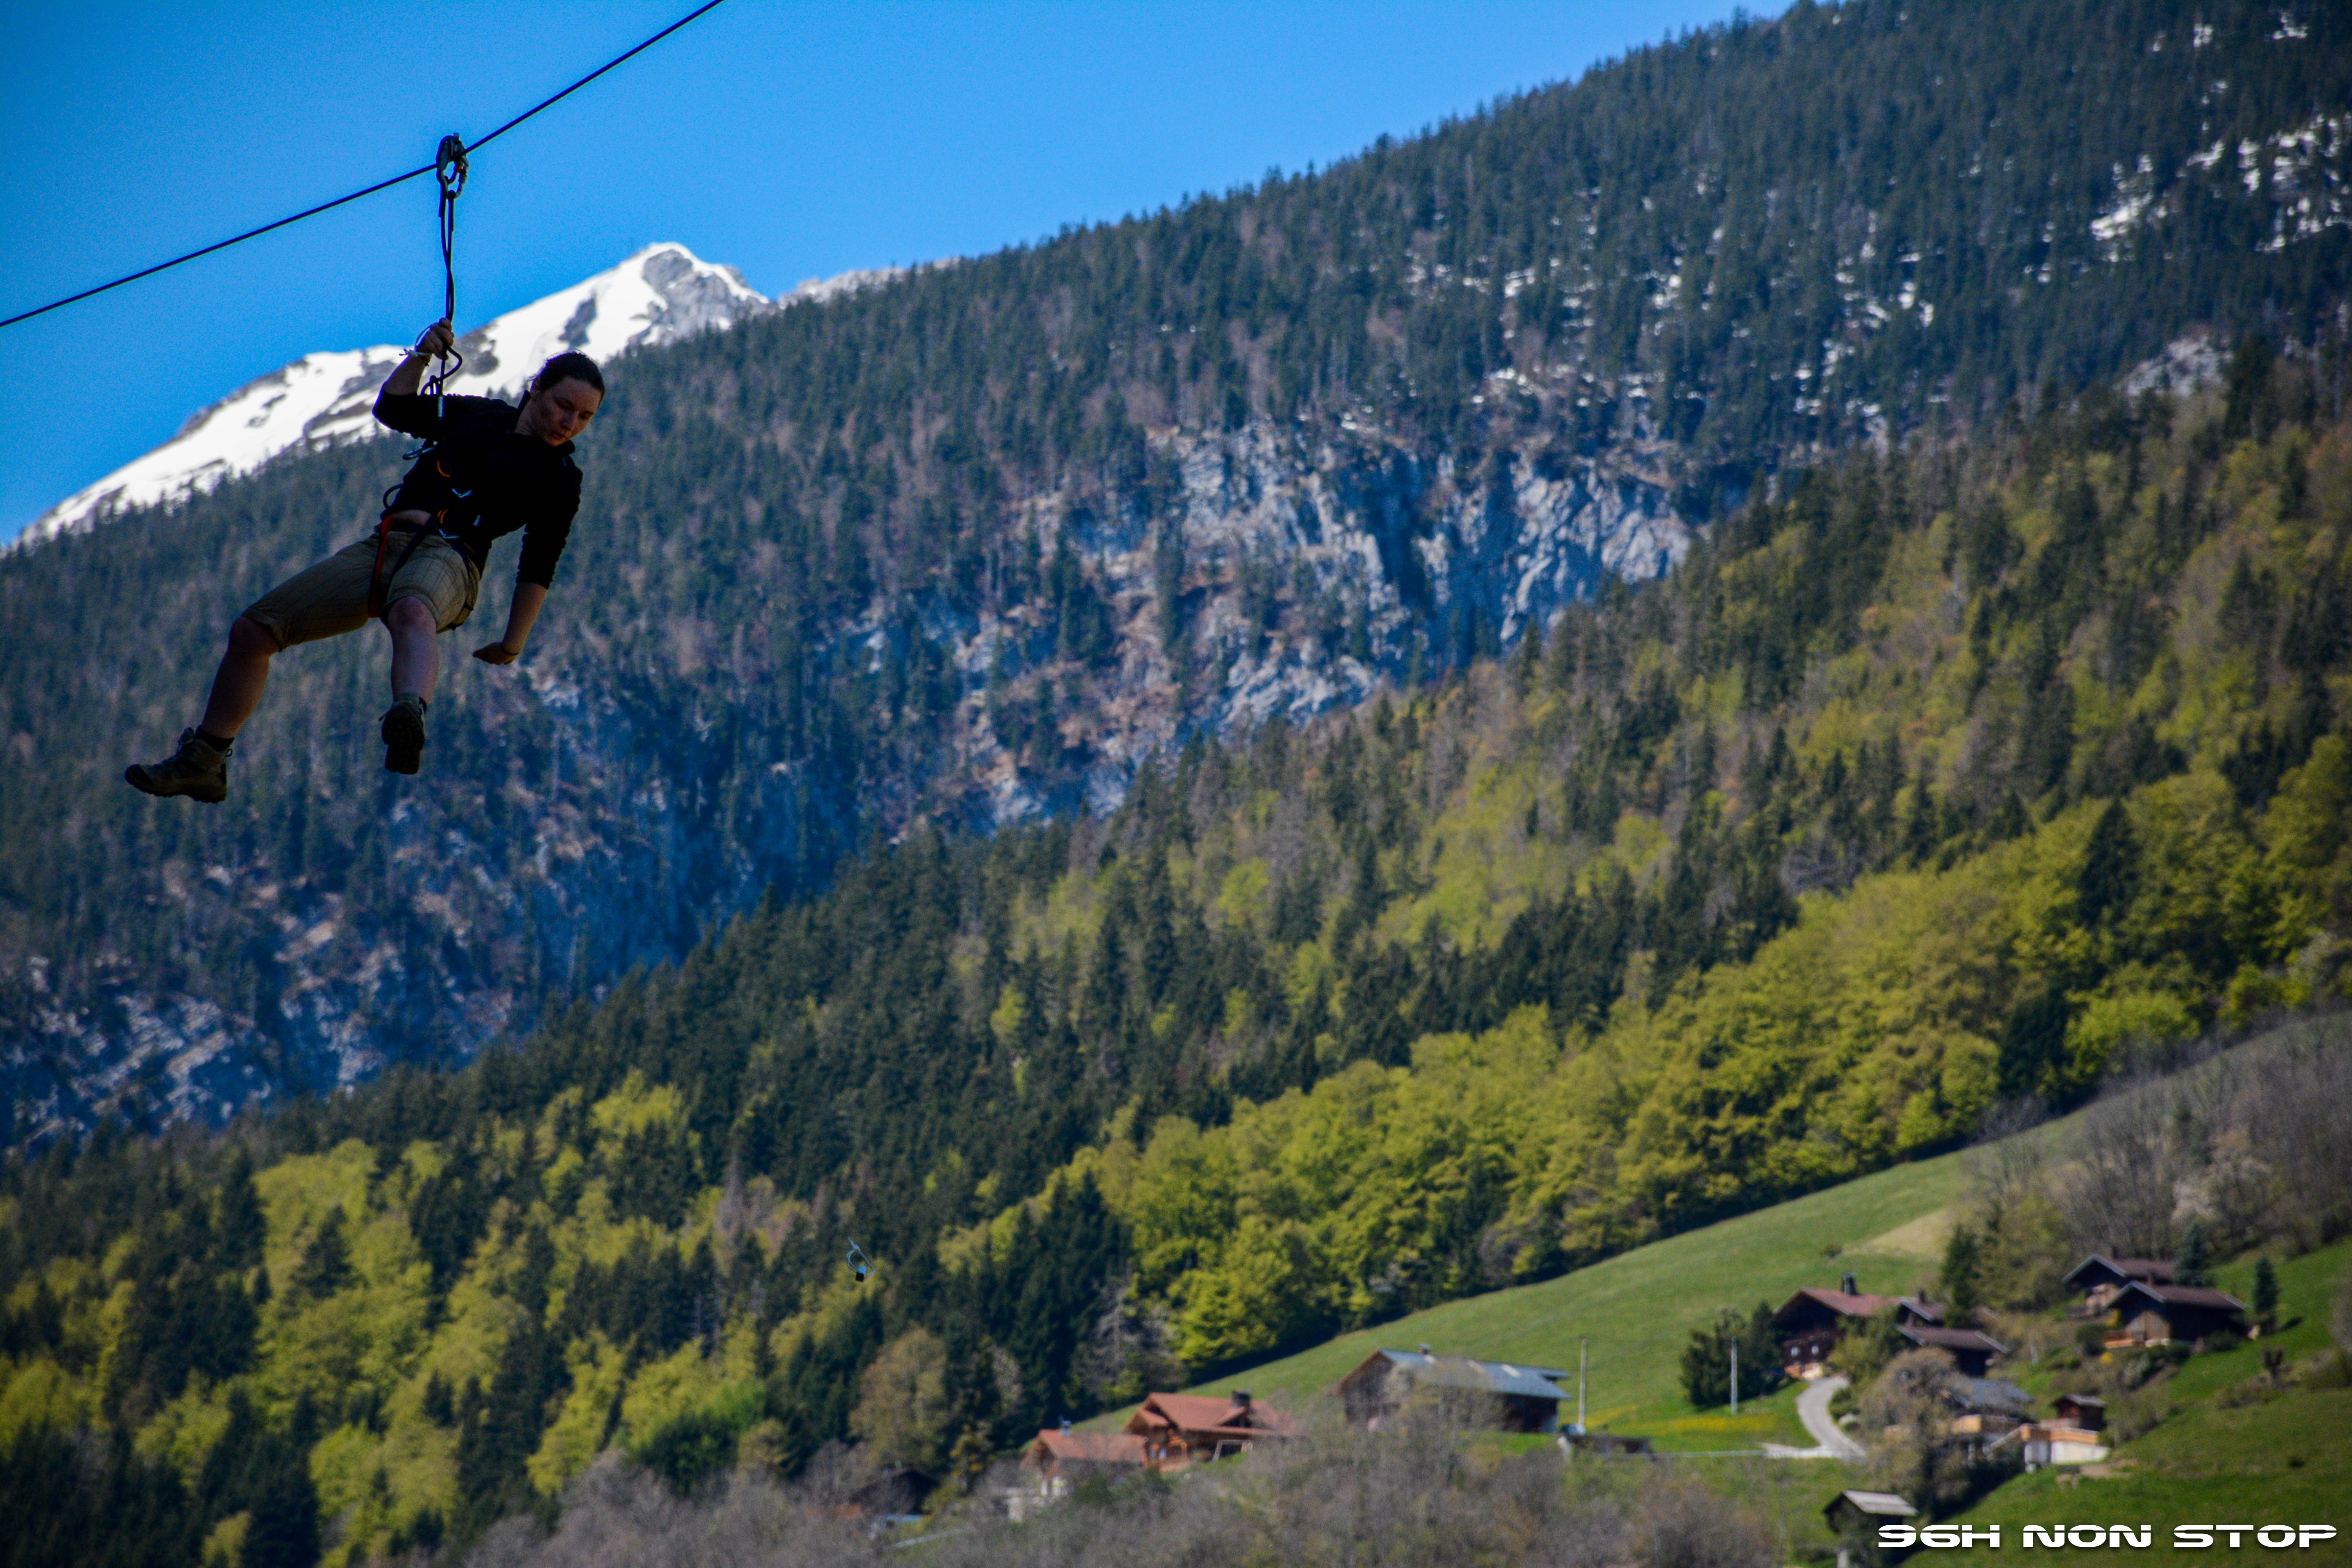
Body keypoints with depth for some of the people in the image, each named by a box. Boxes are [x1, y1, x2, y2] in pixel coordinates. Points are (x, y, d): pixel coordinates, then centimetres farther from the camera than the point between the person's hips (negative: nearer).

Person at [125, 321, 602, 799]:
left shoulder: (559, 478, 8)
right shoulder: (480, 415, 21)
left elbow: (538, 569, 7)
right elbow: (392, 407, 30)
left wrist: (513, 645, 3)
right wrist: (421, 356, 14)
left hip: (448, 557, -6)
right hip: (380, 549, 6)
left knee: (413, 614, -45)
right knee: (250, 632, 1)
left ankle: (409, 727, -76)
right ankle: (201, 765, 15)